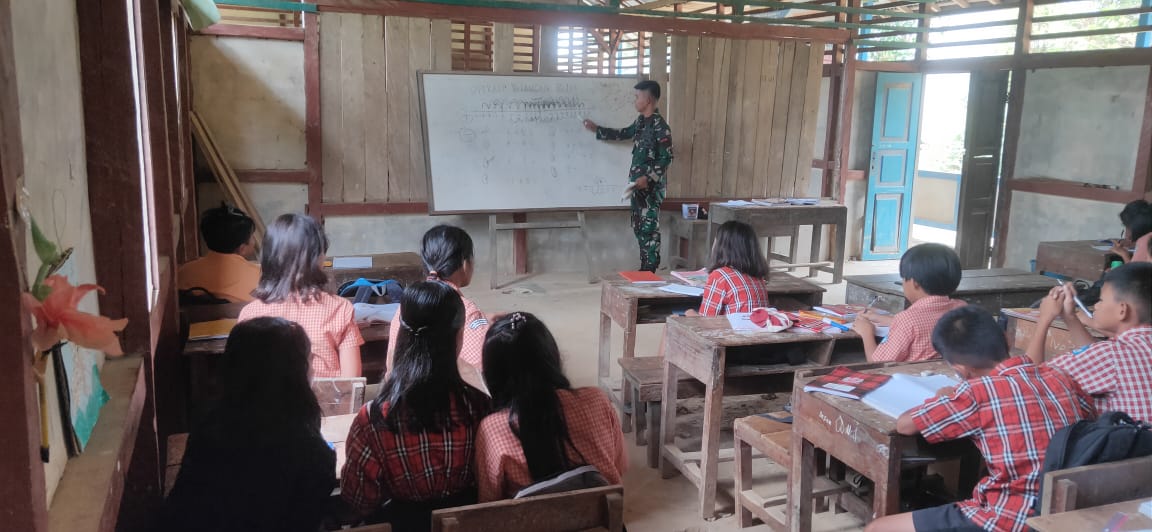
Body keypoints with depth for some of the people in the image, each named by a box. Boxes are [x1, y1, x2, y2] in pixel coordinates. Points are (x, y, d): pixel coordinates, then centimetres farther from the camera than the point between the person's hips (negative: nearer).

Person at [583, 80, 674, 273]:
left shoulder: (660, 125, -15)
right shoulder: (641, 121, 12)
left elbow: (666, 158, -17)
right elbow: (622, 134, 29)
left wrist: (647, 178, -23)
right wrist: (596, 129, 29)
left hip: (651, 186, -9)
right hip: (637, 183, 9)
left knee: (649, 228, -5)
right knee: (639, 227, 12)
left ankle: (650, 272, 1)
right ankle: (644, 268, 20)